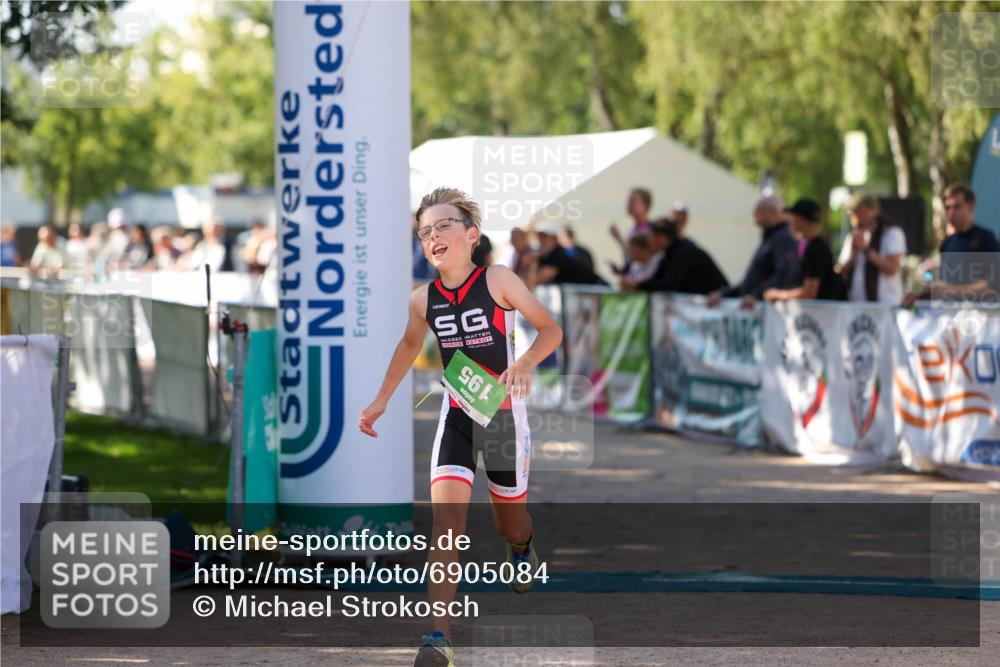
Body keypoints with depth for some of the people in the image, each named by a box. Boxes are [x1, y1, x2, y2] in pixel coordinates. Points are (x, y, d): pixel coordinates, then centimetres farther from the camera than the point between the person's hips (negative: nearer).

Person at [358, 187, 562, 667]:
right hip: (456, 416, 2)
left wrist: (524, 363, -27)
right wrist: (381, 401, 19)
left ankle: (522, 547, 57)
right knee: (446, 519, -17)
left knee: (510, 520, 15)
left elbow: (550, 329, -8)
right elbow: (409, 346, 19)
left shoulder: (497, 281, -13)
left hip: (504, 412, -2)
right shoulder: (423, 300, -2)